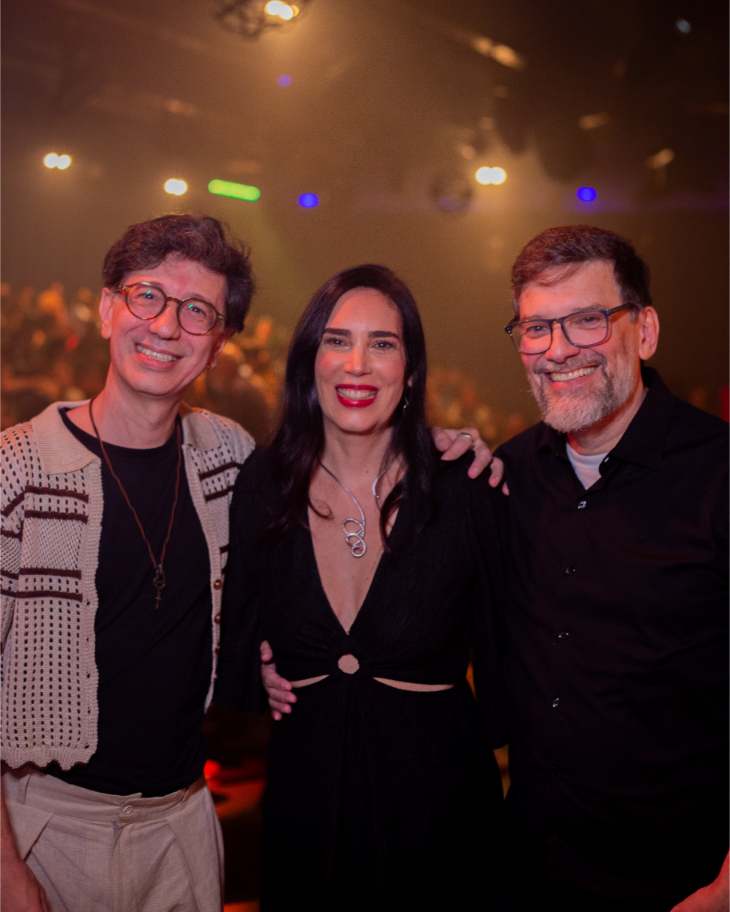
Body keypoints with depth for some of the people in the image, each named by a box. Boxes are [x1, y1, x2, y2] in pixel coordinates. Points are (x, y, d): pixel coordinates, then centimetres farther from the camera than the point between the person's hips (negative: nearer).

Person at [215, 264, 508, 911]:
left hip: (436, 791, -1)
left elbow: (499, 651, -3)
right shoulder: (260, 488, -6)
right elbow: (236, 642, 2)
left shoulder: (466, 492, -13)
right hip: (302, 791, 2)